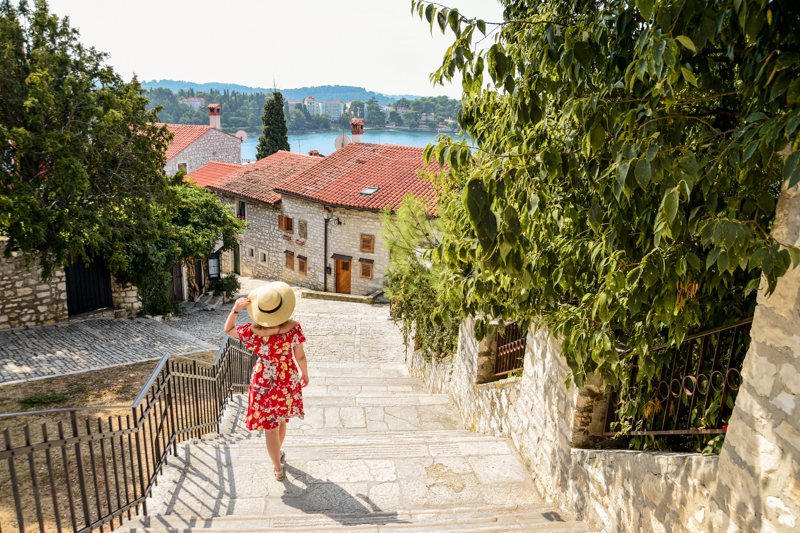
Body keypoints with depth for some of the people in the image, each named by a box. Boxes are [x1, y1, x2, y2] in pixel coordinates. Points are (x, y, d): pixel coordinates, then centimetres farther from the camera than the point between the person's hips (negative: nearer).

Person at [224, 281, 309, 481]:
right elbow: (300, 356, -11)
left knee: (270, 427, 18)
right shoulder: (294, 328, -26)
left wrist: (235, 309, -22)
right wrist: (305, 374, 8)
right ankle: (278, 453, 54)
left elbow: (228, 329, -5)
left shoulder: (252, 333, -26)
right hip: (288, 380, 2)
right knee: (281, 419, 30)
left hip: (264, 384, -2)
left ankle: (278, 468, 34)